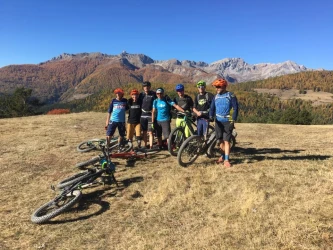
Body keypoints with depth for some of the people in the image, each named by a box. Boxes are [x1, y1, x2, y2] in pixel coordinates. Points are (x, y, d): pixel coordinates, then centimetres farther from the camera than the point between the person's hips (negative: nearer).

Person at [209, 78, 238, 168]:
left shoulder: (230, 96, -6)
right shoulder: (216, 96, 8)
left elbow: (235, 108, -6)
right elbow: (212, 107, 8)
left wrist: (233, 120, -13)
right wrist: (211, 116, -10)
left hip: (227, 122, -4)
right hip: (218, 121, 4)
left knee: (226, 141, -6)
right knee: (221, 140, 11)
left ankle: (226, 160, -1)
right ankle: (223, 156, 28)